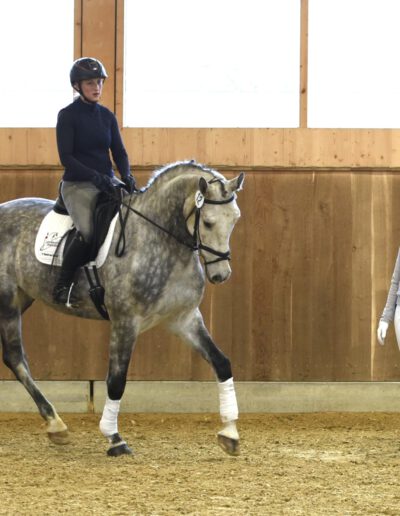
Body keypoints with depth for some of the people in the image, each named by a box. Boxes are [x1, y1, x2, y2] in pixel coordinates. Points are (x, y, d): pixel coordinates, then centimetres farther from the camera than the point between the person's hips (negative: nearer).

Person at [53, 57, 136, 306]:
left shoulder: (107, 116, 11)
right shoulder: (68, 115, -5)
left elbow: (119, 152, 11)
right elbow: (66, 157, -12)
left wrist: (126, 176, -10)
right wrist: (95, 177, -23)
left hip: (108, 182, 6)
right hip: (77, 185, -6)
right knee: (88, 231, -31)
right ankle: (62, 286, -16)